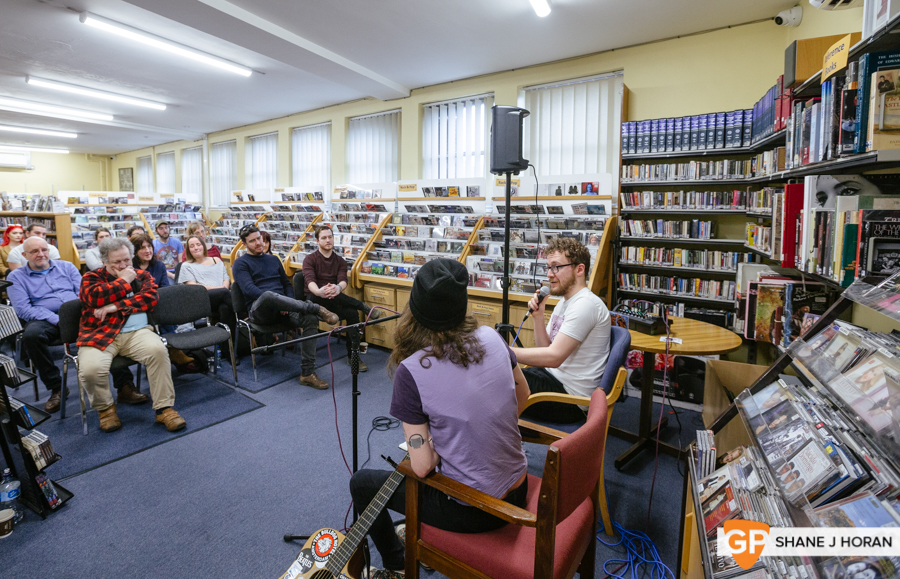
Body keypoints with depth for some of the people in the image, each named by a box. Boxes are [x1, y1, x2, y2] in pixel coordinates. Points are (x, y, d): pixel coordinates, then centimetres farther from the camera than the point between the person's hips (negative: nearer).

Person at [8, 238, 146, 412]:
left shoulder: (66, 266, 18)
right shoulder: (16, 277, 11)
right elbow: (23, 308, -3)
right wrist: (57, 320, -18)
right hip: (46, 320, -1)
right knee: (31, 335, -37)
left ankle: (124, 386, -30)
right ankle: (56, 388, -18)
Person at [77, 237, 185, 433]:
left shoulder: (142, 275, 17)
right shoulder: (91, 278, 12)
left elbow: (151, 297, -3)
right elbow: (95, 298, -11)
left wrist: (115, 307, -10)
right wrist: (123, 281, -3)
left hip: (136, 332, 1)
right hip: (100, 334, 0)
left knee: (158, 350, -30)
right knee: (90, 368, -29)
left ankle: (164, 408, -19)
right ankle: (105, 408, 5)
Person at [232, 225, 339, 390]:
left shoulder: (273, 259, 24)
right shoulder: (241, 263, 7)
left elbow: (287, 284, 26)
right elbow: (249, 289, -9)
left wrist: (288, 304, 4)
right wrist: (279, 301, -20)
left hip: (281, 309, 5)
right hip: (259, 310, -5)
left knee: (310, 319, -27)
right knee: (268, 295, -42)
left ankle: (307, 373, -26)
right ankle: (318, 309, -36)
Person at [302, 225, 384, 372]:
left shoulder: (340, 261, 12)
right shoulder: (310, 259, 3)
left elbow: (343, 280, -8)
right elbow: (310, 281, -17)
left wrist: (338, 288, -35)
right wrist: (319, 291, -42)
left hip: (334, 302, 2)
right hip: (315, 301, -2)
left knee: (352, 313, -29)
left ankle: (352, 356, -17)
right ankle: (363, 307, -30)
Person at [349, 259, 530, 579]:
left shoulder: (410, 371, -24)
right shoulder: (492, 338, -10)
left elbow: (422, 466, -19)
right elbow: (522, 395, 8)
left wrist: (436, 445, 2)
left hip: (471, 512, -5)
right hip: (518, 492, 6)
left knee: (361, 483, 15)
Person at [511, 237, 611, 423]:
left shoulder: (585, 304, -19)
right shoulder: (564, 302, 14)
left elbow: (554, 357, -25)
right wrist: (538, 315, -3)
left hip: (570, 395, -9)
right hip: (552, 377, 9)